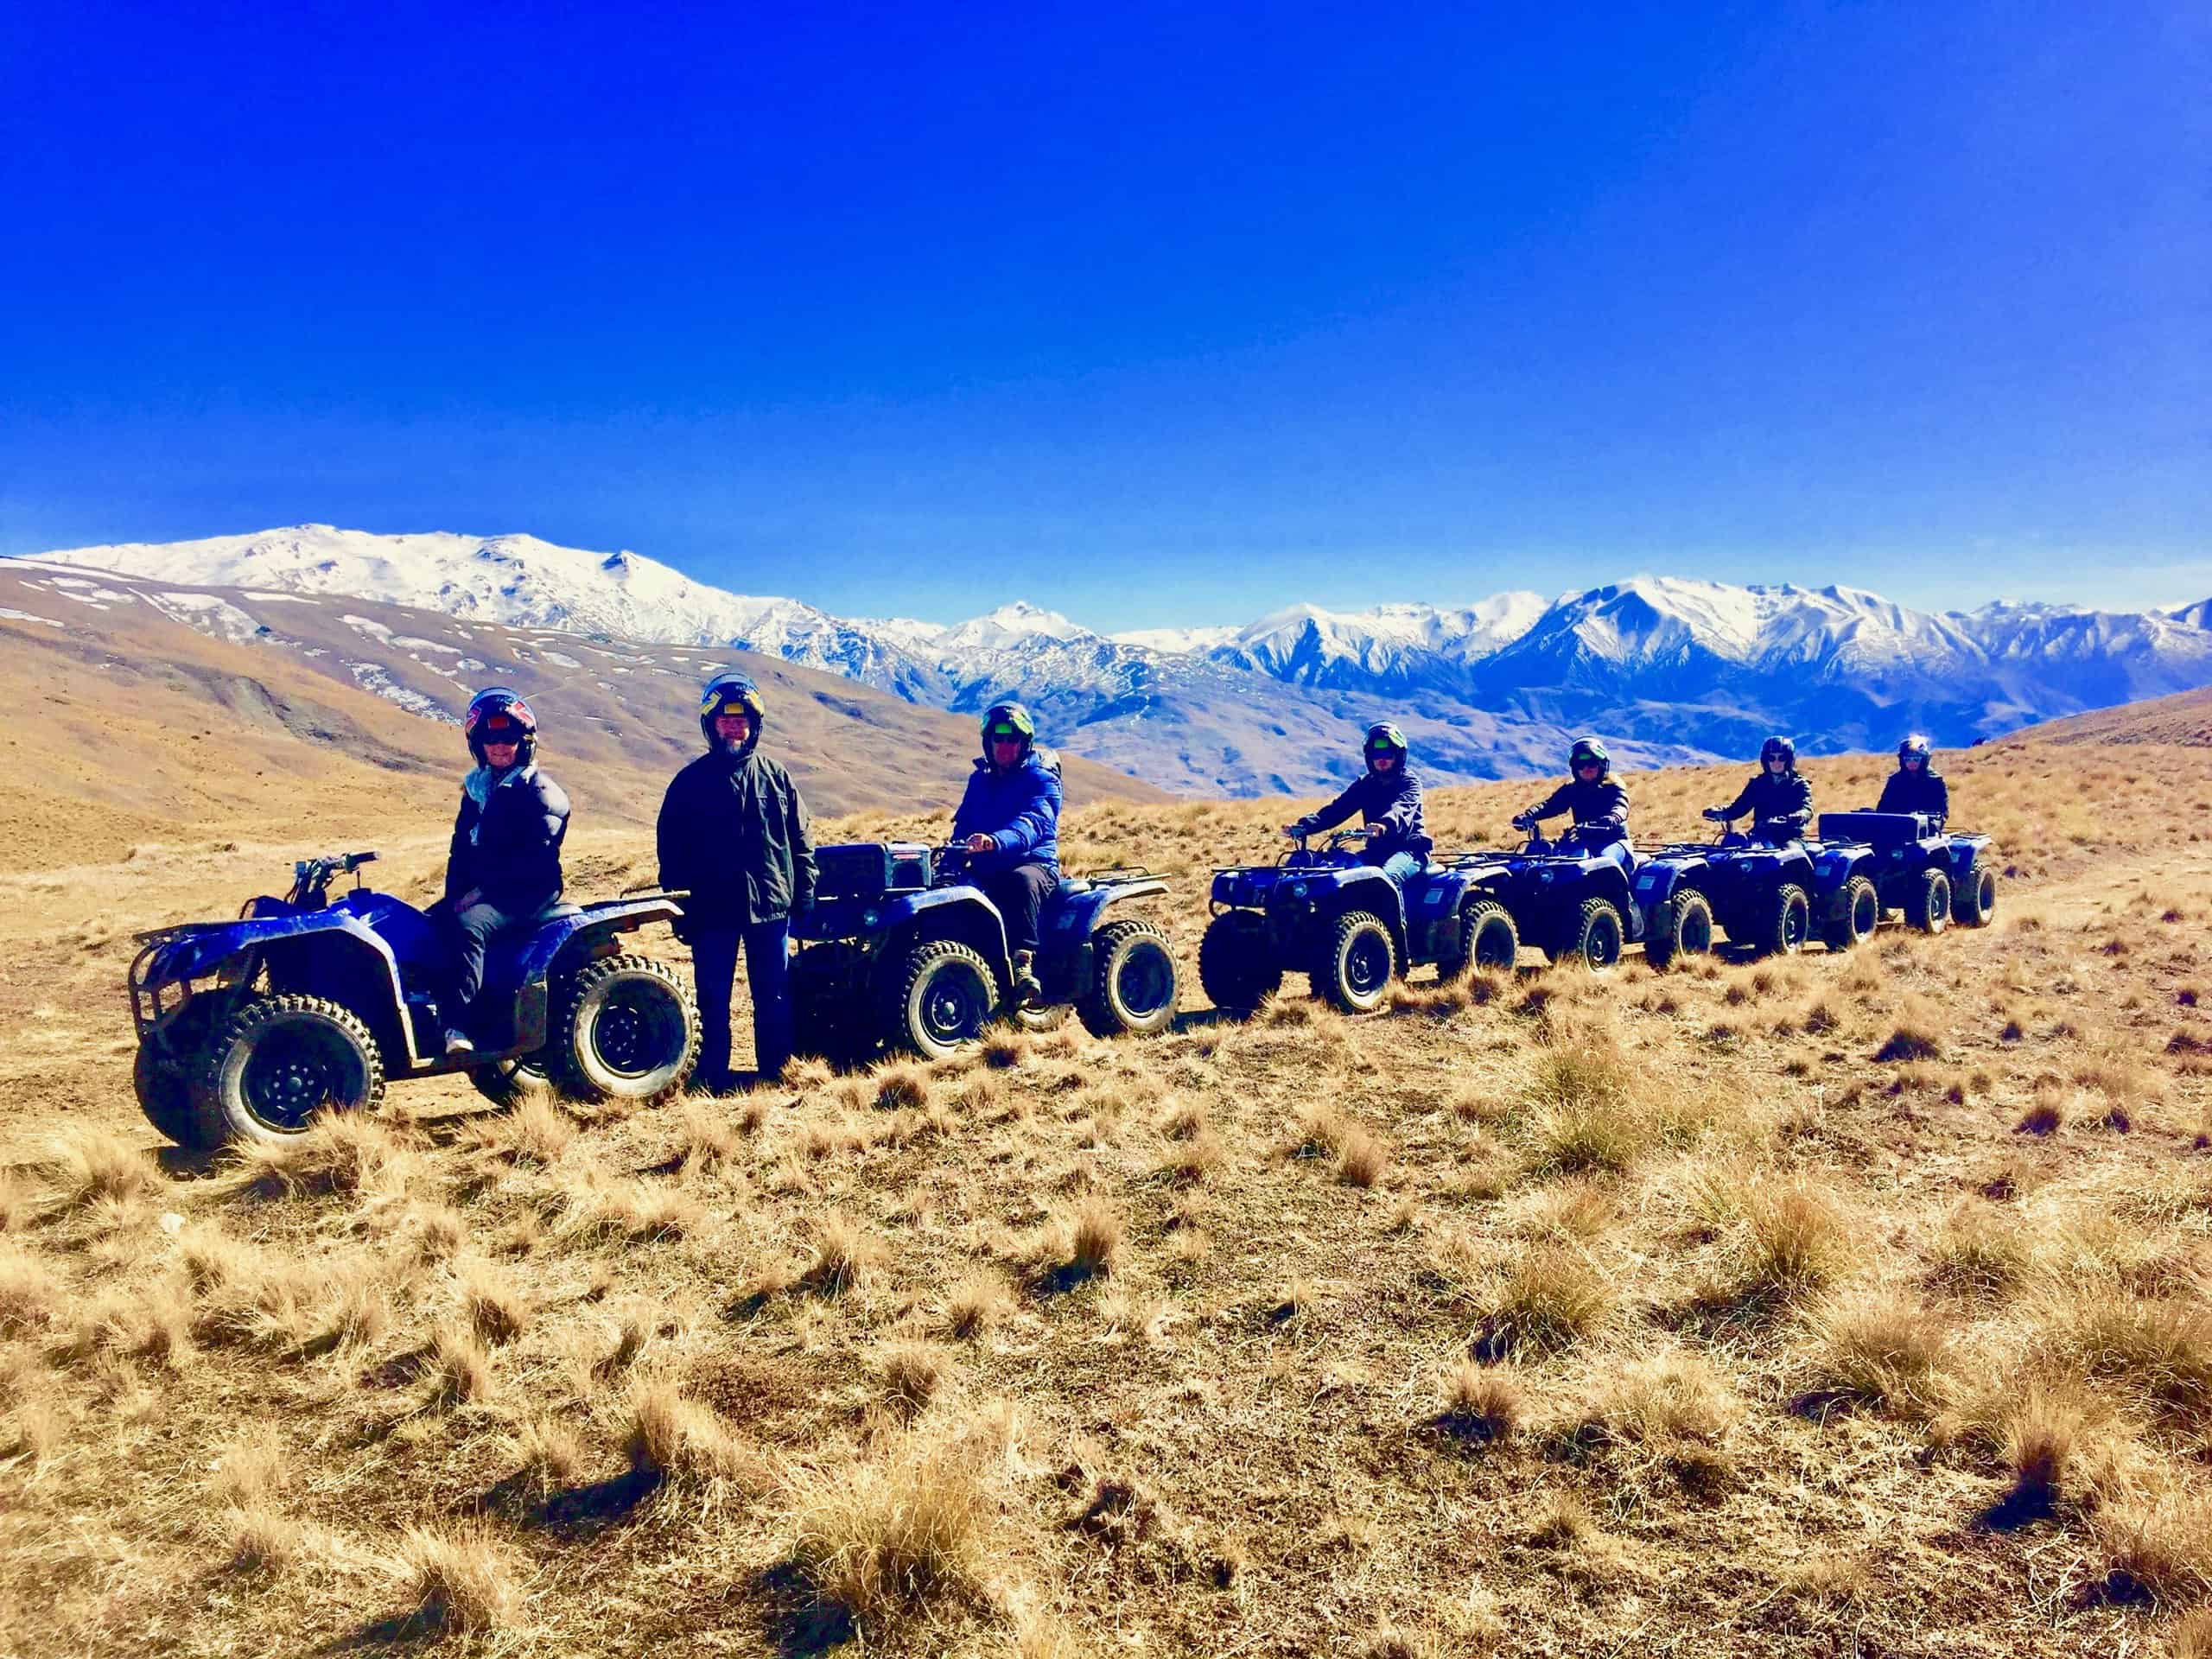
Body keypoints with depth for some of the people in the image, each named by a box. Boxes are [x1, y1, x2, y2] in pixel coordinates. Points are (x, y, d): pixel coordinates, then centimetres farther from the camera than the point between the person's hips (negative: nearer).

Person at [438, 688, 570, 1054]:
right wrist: (455, 893, -1)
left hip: (527, 891, -8)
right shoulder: (477, 789, 18)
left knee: (468, 926, -33)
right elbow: (461, 846, 16)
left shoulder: (540, 793, -7)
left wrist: (485, 889, -19)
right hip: (478, 890, 8)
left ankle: (458, 1024, -40)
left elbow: (534, 859, -16)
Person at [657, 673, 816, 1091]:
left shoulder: (775, 776, 6)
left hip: (771, 904, 1)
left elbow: (801, 837, 8)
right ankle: (714, 1072, 17)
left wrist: (804, 894, 2)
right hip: (711, 908, -1)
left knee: (774, 993, 8)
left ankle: (775, 1068, 20)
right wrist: (677, 902, -1)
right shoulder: (691, 781, 2)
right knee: (714, 997, 6)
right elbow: (670, 846, 4)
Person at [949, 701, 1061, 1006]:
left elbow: (1032, 823, -22)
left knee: (1021, 879, -40)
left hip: (1034, 863, -5)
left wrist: (995, 841, -42)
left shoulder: (1041, 780, -2)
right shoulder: (979, 780, 18)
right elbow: (963, 824, 15)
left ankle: (1023, 964, -43)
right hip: (985, 868, 5)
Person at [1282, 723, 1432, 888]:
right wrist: (1304, 826, -15)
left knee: (1388, 877, -37)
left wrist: (1386, 826, -48)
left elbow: (1401, 809, -24)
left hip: (1409, 848, -6)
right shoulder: (1365, 783, 15)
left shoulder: (1409, 781, -1)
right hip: (1376, 849, 6)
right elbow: (1338, 808, 3)